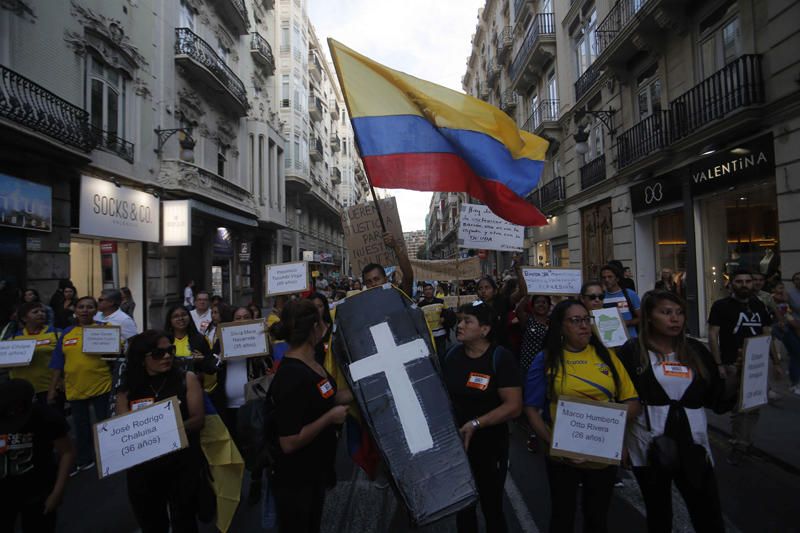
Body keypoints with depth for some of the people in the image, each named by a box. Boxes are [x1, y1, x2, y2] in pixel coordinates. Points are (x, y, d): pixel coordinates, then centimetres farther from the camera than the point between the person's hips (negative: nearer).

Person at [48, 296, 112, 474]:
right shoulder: (67, 333, 5)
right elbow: (59, 362, 9)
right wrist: (53, 388, 8)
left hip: (101, 386, -3)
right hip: (75, 388, 4)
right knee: (81, 426, 16)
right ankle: (84, 460, 33)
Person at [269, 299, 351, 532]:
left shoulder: (309, 361, -4)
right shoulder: (292, 376, -33)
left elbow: (325, 398, 10)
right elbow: (289, 443, -32)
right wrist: (330, 417, -24)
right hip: (295, 479, -9)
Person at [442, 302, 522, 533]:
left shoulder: (500, 358, -15)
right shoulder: (451, 354, -1)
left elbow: (514, 406, -20)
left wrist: (476, 424, -26)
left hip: (489, 446, -4)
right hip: (454, 444, 4)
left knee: (492, 508, 16)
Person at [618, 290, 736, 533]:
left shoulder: (696, 350, 6)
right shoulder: (632, 351, -5)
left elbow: (718, 401, 6)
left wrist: (736, 374, -6)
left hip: (692, 445, 3)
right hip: (649, 447, -3)